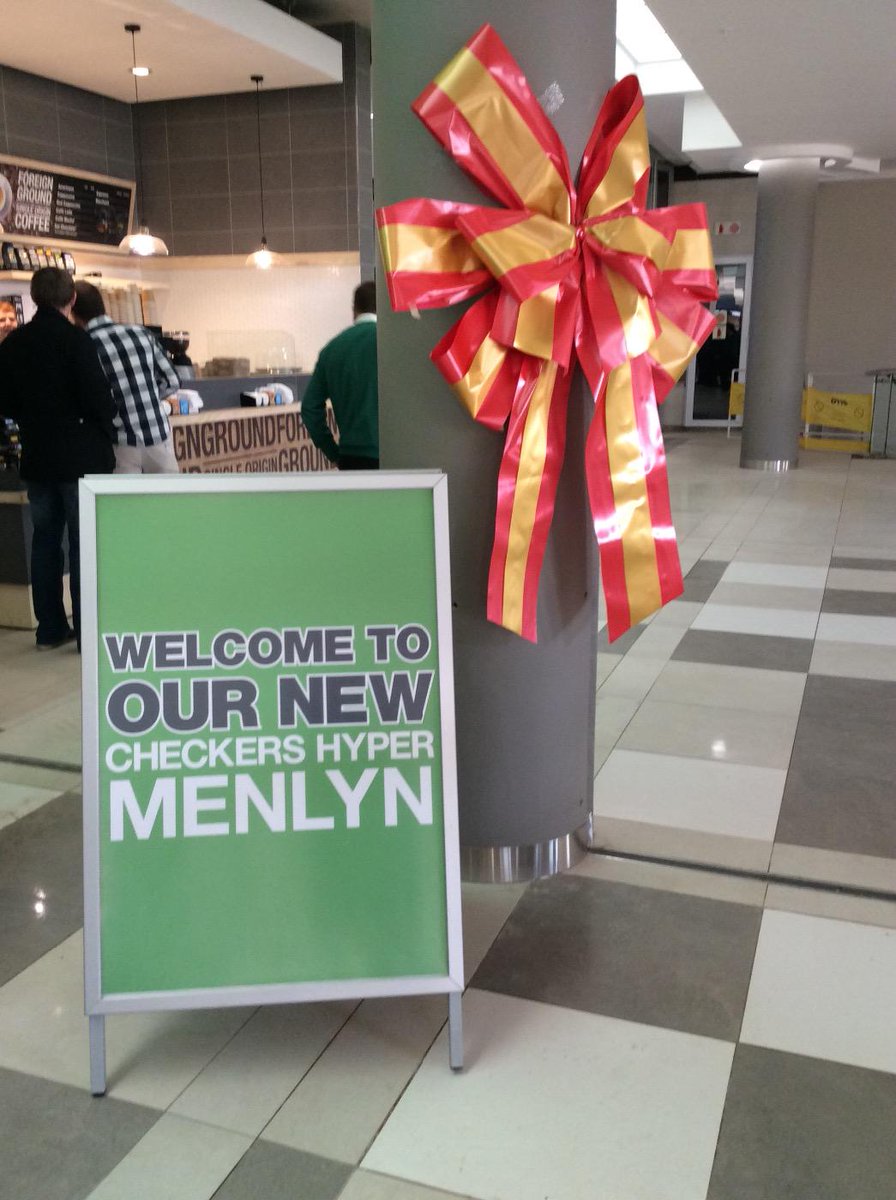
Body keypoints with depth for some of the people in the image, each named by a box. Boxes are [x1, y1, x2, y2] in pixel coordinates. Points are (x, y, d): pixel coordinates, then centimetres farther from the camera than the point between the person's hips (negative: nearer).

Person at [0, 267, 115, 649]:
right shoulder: (74, 340, -14)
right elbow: (98, 398, -17)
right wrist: (106, 427, 2)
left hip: (36, 458, 6)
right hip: (81, 456, -5)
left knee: (45, 539, 13)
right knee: (85, 544, 0)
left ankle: (50, 628, 20)